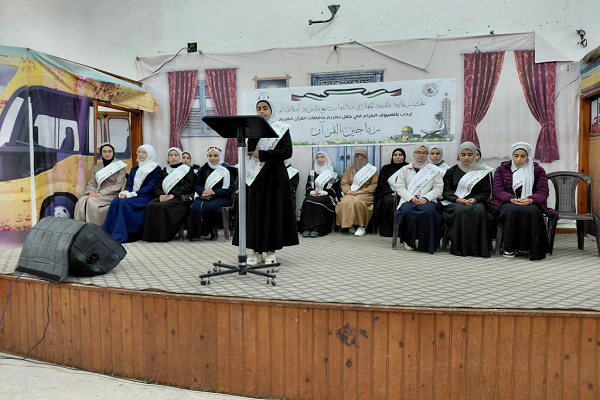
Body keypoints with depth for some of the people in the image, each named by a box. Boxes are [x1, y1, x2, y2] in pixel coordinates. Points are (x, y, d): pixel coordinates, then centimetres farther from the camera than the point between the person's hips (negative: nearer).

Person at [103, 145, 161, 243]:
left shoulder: (156, 169, 3)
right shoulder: (134, 168, 23)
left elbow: (151, 186, -9)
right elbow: (129, 184, 14)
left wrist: (133, 194, -20)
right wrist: (126, 192, -11)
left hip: (145, 197, -5)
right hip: (132, 196, 6)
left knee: (124, 203, -32)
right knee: (115, 201, -26)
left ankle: (120, 236, -34)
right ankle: (108, 233, -28)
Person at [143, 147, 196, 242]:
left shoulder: (187, 170, 11)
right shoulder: (164, 171, 26)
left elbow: (187, 187, -3)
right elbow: (157, 186, 15)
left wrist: (173, 195, -16)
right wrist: (160, 195, -9)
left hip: (179, 198, -4)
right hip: (163, 197, 5)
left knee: (163, 206, -35)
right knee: (150, 205, -28)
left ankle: (164, 234, -29)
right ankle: (152, 234, -25)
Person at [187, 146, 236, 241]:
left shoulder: (226, 169, 3)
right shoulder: (204, 168, 18)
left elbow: (230, 188, -5)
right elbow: (198, 184, 13)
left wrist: (215, 192, -17)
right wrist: (202, 191, -11)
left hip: (222, 197, -4)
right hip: (205, 197, 4)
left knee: (206, 206, -34)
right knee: (195, 206, -30)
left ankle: (211, 230, -15)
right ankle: (195, 233, -19)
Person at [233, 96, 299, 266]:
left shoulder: (281, 129, 2)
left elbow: (287, 152, -10)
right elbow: (247, 151, 4)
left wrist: (262, 154, -14)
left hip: (274, 175, -3)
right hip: (254, 175, 3)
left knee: (273, 211, -1)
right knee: (255, 212, 1)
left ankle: (271, 251, 8)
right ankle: (257, 251, 8)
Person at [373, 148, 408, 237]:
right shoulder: (386, 168, 21)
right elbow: (381, 183, 10)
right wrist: (392, 192, -8)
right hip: (388, 193, 1)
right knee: (389, 201, -34)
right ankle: (386, 230, -29)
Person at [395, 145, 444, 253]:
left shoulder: (434, 170, 17)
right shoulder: (405, 169, 18)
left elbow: (438, 188, 7)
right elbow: (400, 187, 8)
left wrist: (426, 198, -10)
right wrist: (411, 198, -10)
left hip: (428, 200, 0)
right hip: (409, 200, 0)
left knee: (428, 211, -36)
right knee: (407, 211, -36)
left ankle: (425, 243, -24)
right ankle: (410, 241, -19)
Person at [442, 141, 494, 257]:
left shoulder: (482, 172, 16)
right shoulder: (451, 171, 16)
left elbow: (486, 192, 9)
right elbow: (446, 191, 7)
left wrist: (475, 199, -12)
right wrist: (458, 199, -12)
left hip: (476, 202, 1)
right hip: (455, 202, 0)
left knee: (479, 211, -35)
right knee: (461, 211, -36)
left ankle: (479, 247, -29)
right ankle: (460, 247, -31)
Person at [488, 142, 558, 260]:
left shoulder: (538, 170, 15)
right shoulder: (501, 169, 15)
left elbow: (543, 191, 2)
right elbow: (498, 190, 1)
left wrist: (530, 200, -21)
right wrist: (512, 199, -21)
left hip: (530, 204, 0)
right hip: (508, 204, 0)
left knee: (531, 212, -37)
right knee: (511, 211, -38)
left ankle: (534, 250, -29)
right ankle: (510, 247, -26)